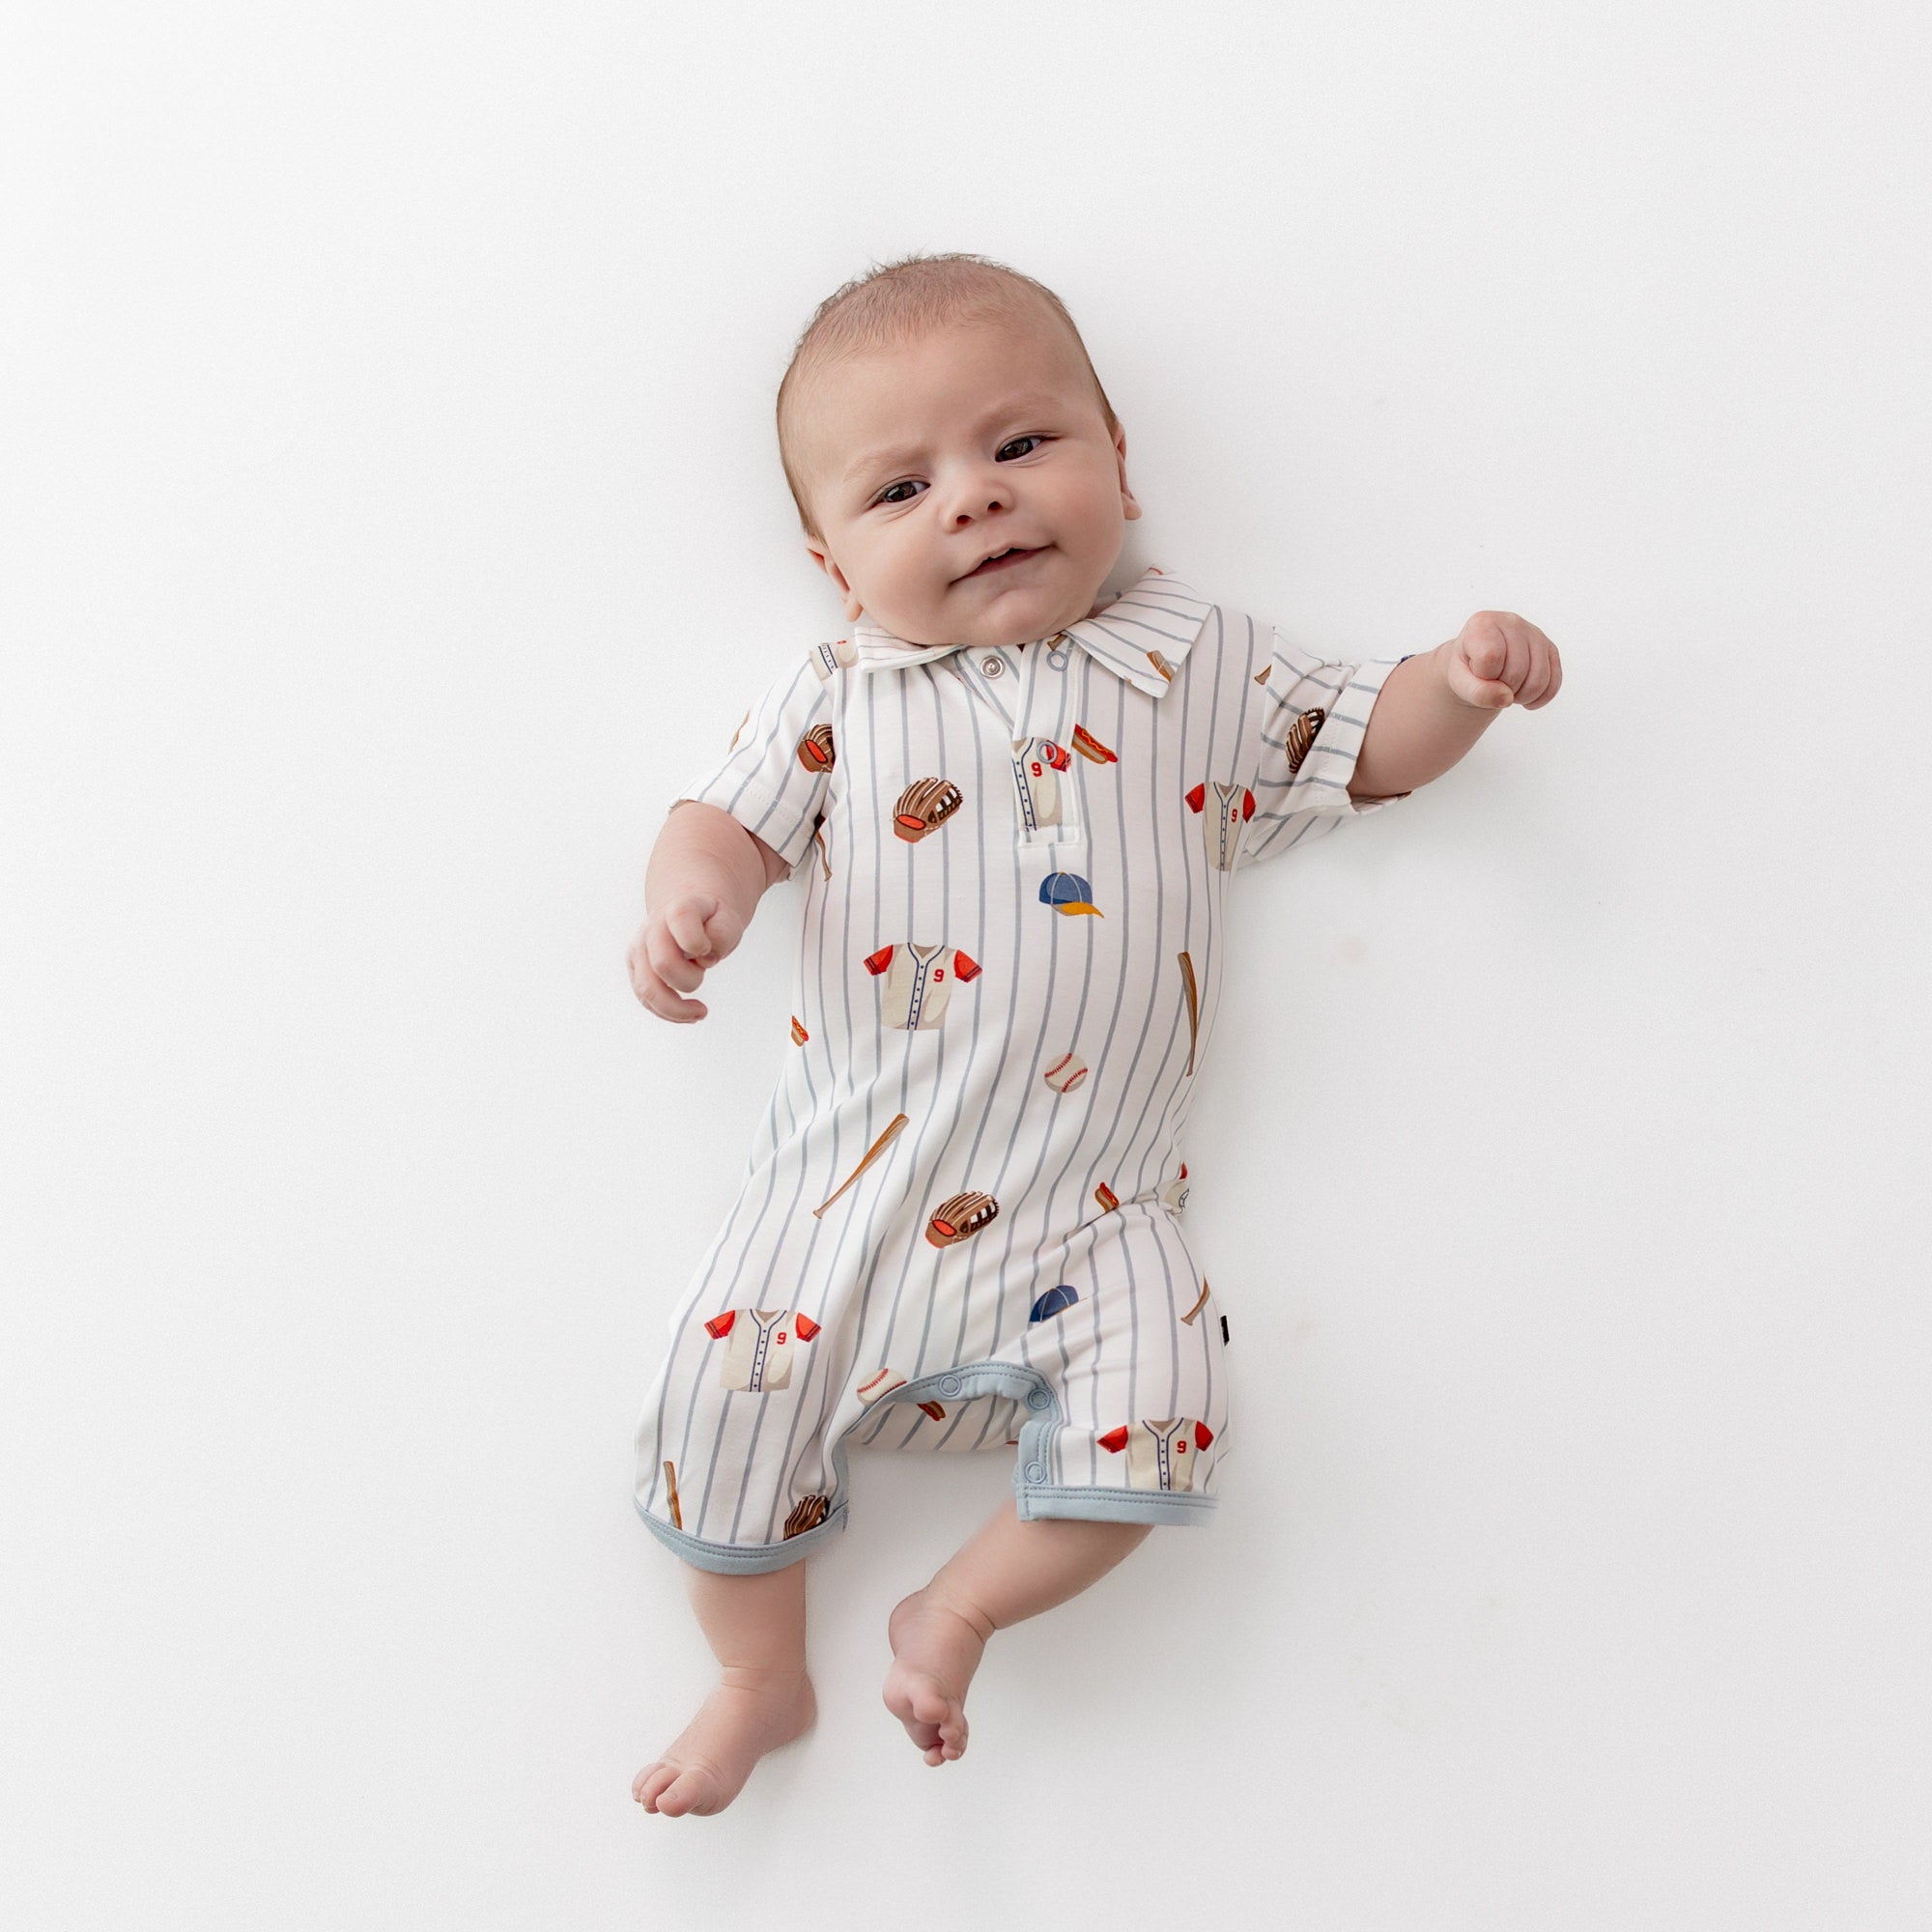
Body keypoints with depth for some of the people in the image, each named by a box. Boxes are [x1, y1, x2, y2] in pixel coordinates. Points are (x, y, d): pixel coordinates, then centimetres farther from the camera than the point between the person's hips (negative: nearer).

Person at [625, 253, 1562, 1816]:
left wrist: (1463, 679, -6)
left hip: (1085, 1206, 0)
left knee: (1154, 1425, -17)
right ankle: (762, 1676, 24)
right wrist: (695, 891, -20)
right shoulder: (836, 696, 8)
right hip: (849, 1180, 1)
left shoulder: (1197, 665, 8)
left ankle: (957, 1613, 11)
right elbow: (732, 812, 4)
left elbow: (1362, 747, 15)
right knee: (728, 1389, -4)